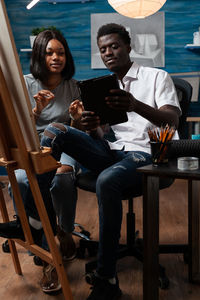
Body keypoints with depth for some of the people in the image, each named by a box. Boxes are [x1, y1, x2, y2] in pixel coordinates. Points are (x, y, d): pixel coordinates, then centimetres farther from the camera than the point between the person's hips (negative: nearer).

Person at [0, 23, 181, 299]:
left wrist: (136, 105, -30)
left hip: (146, 153, -5)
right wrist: (92, 129, -13)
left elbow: (173, 120, -9)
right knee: (56, 131, -15)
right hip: (111, 153, 5)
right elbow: (99, 138, 14)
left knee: (107, 180, -38)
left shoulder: (156, 77, 8)